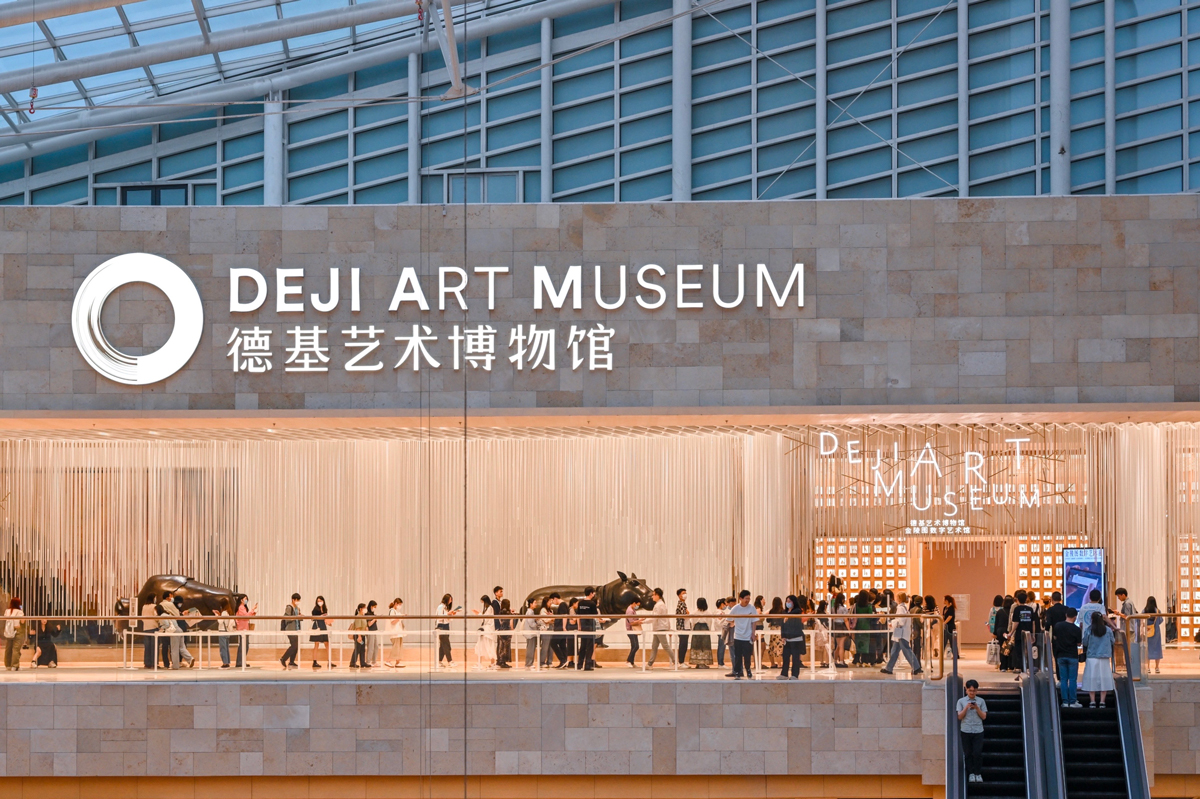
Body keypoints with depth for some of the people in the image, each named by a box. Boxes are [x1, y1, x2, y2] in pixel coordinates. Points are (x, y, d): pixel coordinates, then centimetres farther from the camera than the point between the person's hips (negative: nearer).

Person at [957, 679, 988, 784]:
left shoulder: (981, 701, 6)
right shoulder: (961, 701, 4)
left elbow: (984, 717, 3)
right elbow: (960, 716, 0)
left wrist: (977, 708, -12)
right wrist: (966, 708, -15)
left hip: (978, 731, 0)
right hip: (965, 731, 0)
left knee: (977, 753, -6)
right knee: (968, 753, 3)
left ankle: (978, 773, 5)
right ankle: (971, 773, 13)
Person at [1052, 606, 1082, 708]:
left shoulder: (1057, 626, -2)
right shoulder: (1076, 629, -12)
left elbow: (1054, 637, 11)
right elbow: (1079, 643, -5)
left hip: (1060, 656, 3)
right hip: (1072, 656, -3)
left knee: (1063, 679, 7)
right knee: (1073, 680, 2)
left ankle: (1065, 702, 6)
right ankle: (1073, 702, 2)